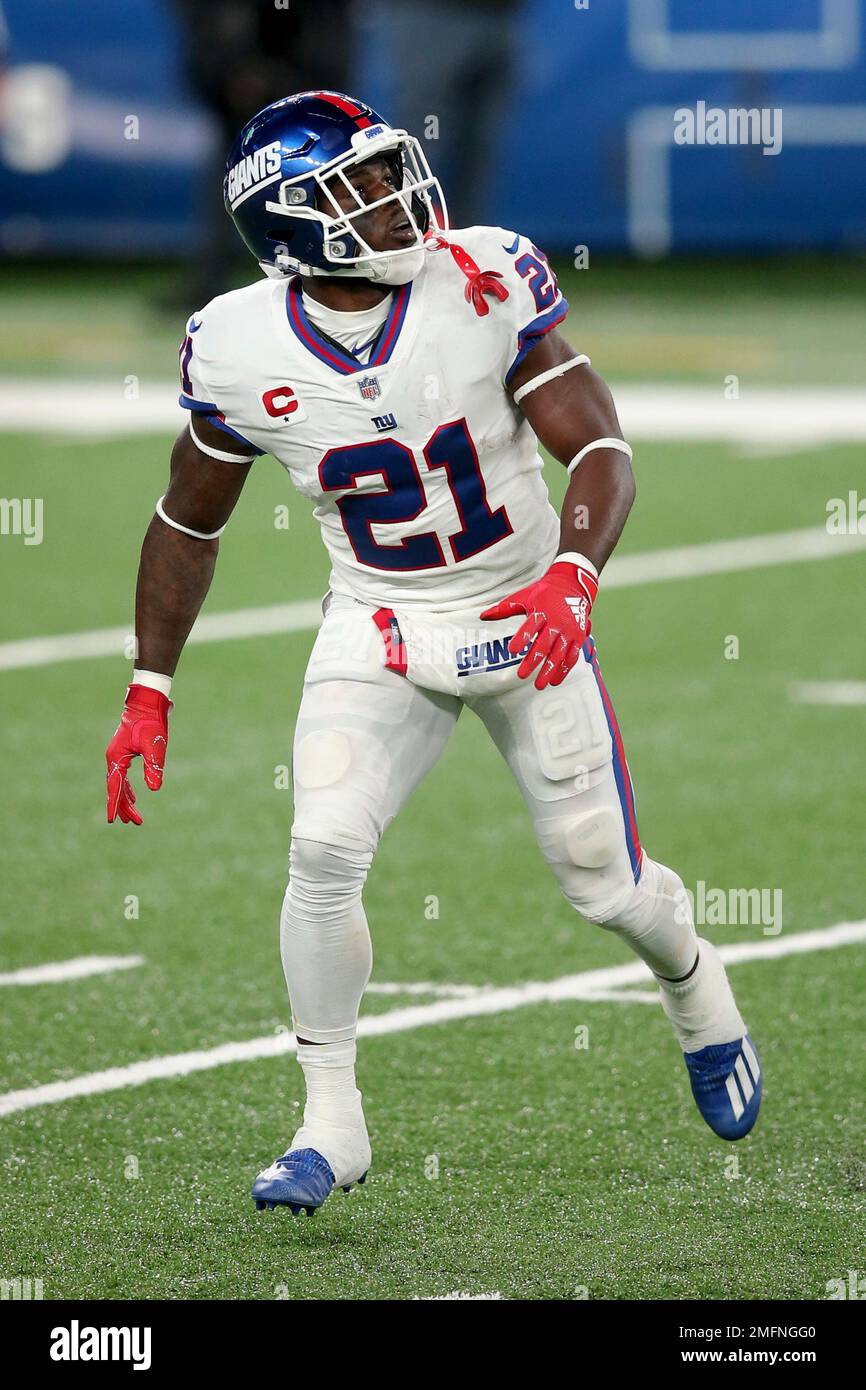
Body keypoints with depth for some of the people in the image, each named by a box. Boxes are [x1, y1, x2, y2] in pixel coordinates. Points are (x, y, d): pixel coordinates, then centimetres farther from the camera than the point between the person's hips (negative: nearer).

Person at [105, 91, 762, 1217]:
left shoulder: (484, 287, -18)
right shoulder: (240, 352, -14)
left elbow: (600, 449, -19)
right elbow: (189, 523, 2)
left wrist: (573, 577, -38)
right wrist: (147, 696, 1)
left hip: (526, 617, 0)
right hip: (379, 631, 1)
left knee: (604, 884, 6)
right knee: (325, 849, -20)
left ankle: (695, 990, 42)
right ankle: (332, 1122, -3)